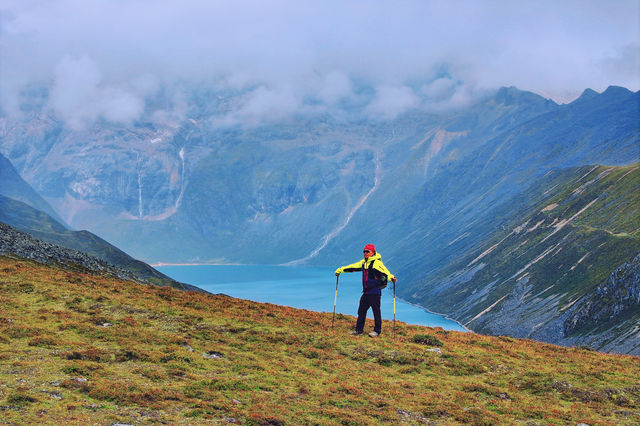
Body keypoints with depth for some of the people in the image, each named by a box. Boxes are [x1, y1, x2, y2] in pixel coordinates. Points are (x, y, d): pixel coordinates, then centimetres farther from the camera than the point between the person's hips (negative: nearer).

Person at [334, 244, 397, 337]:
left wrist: (391, 277, -48)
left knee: (376, 311, -1)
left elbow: (385, 272, -29)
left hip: (375, 292, -8)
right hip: (366, 292, 8)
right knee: (361, 310, 13)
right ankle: (359, 329, 22)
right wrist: (340, 269, 26)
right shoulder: (364, 262, 12)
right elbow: (353, 267, 21)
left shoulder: (377, 263, -14)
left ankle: (377, 331, 8)